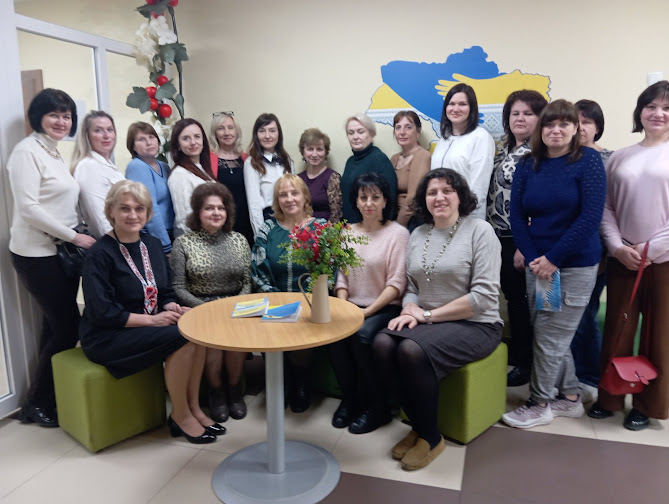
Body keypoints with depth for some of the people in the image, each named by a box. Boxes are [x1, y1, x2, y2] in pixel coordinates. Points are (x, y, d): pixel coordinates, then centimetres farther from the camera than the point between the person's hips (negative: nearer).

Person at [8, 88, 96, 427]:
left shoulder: (55, 153, 15)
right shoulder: (27, 151, -11)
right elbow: (28, 209, -18)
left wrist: (75, 239, 6)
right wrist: (74, 236, -15)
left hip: (61, 251, 8)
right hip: (37, 255, -8)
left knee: (57, 327, 12)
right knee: (68, 327, -4)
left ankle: (47, 397, 25)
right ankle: (35, 404, 15)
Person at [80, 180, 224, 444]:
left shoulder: (153, 245, 8)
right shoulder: (99, 254, -14)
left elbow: (166, 293, 13)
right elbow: (101, 313, -18)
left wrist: (171, 308, -9)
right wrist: (151, 319, -21)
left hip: (146, 326, 7)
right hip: (106, 337, -6)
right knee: (181, 336, -26)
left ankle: (193, 407, -5)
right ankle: (180, 416, -8)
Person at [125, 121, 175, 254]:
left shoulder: (164, 166, 12)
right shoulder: (137, 167, -10)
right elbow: (150, 210, -17)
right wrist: (166, 246, -18)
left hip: (170, 235, 7)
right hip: (151, 239, -7)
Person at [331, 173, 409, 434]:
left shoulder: (398, 233, -4)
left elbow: (396, 283, -10)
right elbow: (342, 276, 10)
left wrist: (368, 312, -17)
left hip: (385, 307, -4)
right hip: (352, 305, 4)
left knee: (362, 335, -32)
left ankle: (376, 408, -9)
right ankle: (350, 399, -3)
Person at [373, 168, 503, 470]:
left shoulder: (479, 231, -7)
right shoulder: (417, 235, 10)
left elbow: (484, 296, -15)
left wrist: (428, 315, -15)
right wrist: (410, 311, -10)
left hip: (475, 325, -5)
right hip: (428, 322, 5)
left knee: (413, 350, -30)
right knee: (382, 344, -22)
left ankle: (430, 437, -5)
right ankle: (418, 425, -1)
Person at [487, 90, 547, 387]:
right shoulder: (504, 149, 14)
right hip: (500, 237, 7)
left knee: (521, 300, 2)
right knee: (510, 297, 16)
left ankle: (525, 363, 16)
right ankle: (515, 350, 31)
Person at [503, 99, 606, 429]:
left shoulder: (588, 160, -6)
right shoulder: (527, 166, 5)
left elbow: (590, 216, -14)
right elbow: (517, 217, 2)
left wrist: (553, 258, -16)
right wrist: (532, 258, -10)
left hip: (575, 265, -5)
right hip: (537, 264, 5)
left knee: (550, 337, 1)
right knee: (555, 336, 13)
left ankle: (540, 404, 17)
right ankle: (570, 397, 31)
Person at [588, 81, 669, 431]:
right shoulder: (620, 157, 10)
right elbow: (606, 207, 6)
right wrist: (618, 247, -6)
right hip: (622, 258, 3)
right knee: (617, 331, 9)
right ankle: (610, 398, 24)